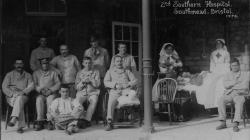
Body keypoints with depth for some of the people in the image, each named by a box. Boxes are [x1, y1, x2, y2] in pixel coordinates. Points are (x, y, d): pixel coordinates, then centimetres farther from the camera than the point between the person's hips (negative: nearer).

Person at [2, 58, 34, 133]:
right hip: (11, 97, 0)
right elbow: (4, 87, 5)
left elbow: (31, 86, 2)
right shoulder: (9, 75, 16)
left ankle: (13, 119, -50)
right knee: (19, 104, -34)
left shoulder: (28, 75, 18)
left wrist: (23, 92, -17)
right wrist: (13, 94, -13)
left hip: (23, 96, 0)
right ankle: (21, 125, -40)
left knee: (19, 99, -37)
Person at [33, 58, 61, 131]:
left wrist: (51, 90, -10)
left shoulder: (53, 72, 15)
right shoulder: (36, 73, 17)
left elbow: (58, 83, 5)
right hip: (41, 94, 1)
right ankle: (40, 122, -35)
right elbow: (34, 85, 8)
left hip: (51, 93, -1)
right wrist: (41, 89, -10)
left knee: (50, 100, -35)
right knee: (39, 100, -33)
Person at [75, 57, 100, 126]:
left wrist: (90, 79, -11)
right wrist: (82, 81, -8)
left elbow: (97, 85, 2)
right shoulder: (79, 73, 15)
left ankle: (87, 120, -28)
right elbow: (77, 87, 9)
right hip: (82, 92, 1)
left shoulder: (96, 72, 12)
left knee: (94, 101, -34)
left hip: (92, 92, -1)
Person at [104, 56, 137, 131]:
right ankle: (109, 122, -34)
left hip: (126, 90, 1)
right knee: (111, 102, -33)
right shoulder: (110, 71, 27)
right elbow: (106, 82, 12)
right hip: (115, 91, 0)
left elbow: (134, 81, 16)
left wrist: (126, 85, -3)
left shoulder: (127, 71, 28)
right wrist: (115, 85, -6)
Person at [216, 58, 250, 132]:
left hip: (240, 94, -2)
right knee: (221, 100, -30)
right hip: (228, 94, 2)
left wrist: (232, 86, -6)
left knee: (239, 102, -37)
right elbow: (226, 85, 1)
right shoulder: (227, 75, 20)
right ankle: (223, 123, -28)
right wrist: (236, 82, -8)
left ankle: (235, 124, -41)